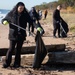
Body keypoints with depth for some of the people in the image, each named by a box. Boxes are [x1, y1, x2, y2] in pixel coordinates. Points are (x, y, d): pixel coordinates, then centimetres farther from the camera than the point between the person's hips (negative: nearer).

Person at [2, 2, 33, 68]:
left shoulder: (25, 15, 0)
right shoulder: (11, 14, -1)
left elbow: (31, 21, -6)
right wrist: (5, 22, -17)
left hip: (21, 35, 1)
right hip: (13, 34, -1)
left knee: (18, 49, 7)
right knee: (11, 49, -1)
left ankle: (17, 64, 19)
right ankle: (7, 63, 11)